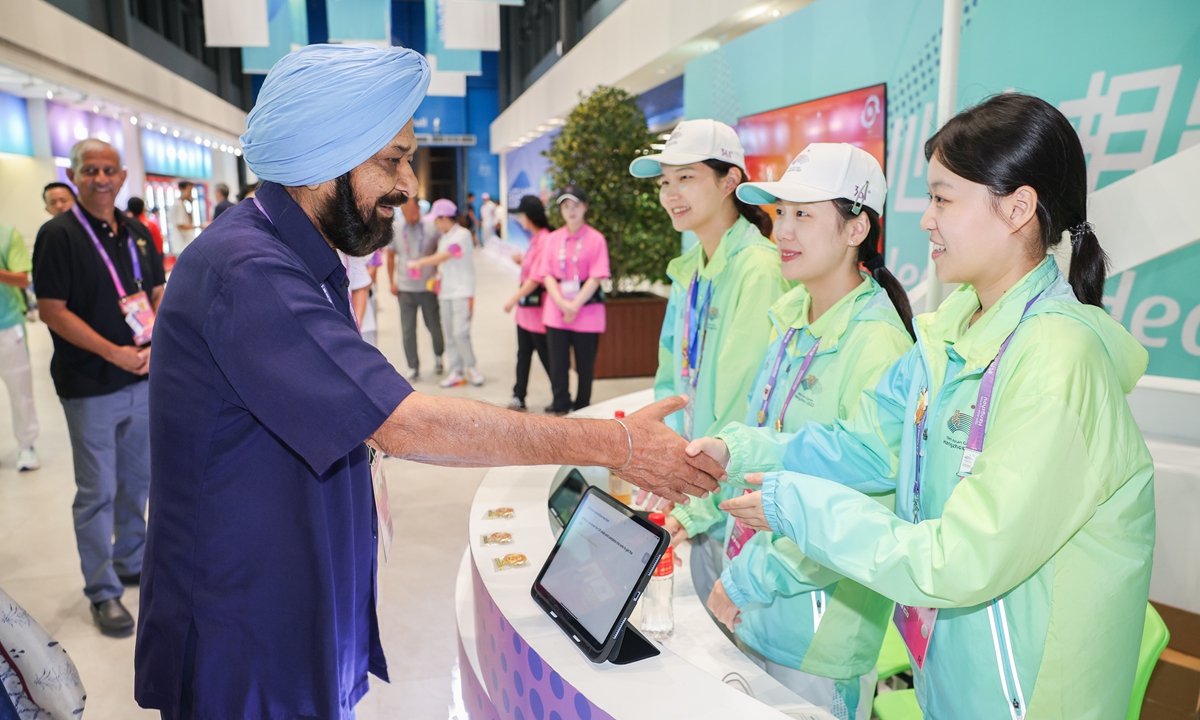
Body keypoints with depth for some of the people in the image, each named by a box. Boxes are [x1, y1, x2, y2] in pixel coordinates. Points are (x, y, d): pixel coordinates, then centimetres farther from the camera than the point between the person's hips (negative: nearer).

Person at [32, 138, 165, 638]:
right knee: (97, 493, 4)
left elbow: (158, 294, 12)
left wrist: (155, 343, -6)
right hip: (91, 388, -5)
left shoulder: (138, 233, 8)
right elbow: (53, 312, -13)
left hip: (143, 380, 6)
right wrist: (115, 353, -19)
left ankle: (131, 564, 35)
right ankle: (103, 592, 17)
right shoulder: (58, 235, -9)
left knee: (137, 481, 17)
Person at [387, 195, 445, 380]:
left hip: (428, 287, -1)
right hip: (405, 288, 1)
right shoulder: (395, 228, 1)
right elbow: (390, 256, 10)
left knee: (434, 327, 10)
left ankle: (438, 357, 37)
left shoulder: (432, 227, -6)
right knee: (408, 331, 1)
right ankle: (413, 368, 12)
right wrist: (392, 282, 6)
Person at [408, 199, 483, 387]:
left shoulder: (462, 235, -11)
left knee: (460, 333, -13)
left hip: (462, 292, -8)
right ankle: (457, 372, 14)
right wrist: (437, 277, 1)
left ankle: (471, 368, 6)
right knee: (449, 334, 7)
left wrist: (418, 263, -7)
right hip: (445, 292, 8)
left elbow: (442, 257, -16)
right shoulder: (443, 236, 15)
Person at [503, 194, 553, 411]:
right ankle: (519, 397, 17)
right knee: (523, 354, 11)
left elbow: (536, 277, -19)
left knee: (546, 355, 0)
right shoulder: (534, 238, 14)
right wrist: (521, 260, 6)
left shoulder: (544, 239, -17)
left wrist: (514, 299, -14)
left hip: (537, 304, -9)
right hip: (525, 306, 9)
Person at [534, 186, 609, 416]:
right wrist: (562, 304, -11)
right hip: (556, 312, 3)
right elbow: (547, 275, 3)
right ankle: (560, 407, 15)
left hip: (586, 312, -2)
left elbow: (596, 278, -7)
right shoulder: (552, 239, 9)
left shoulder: (596, 239, -1)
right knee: (558, 362, 3)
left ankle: (582, 409, 18)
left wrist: (575, 305, -14)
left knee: (585, 363, 4)